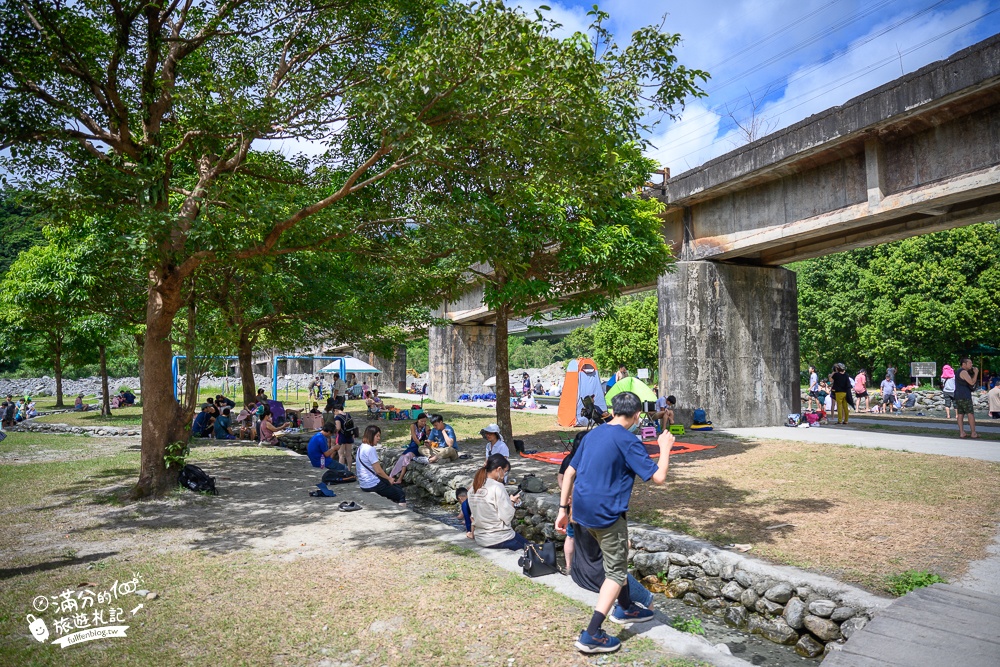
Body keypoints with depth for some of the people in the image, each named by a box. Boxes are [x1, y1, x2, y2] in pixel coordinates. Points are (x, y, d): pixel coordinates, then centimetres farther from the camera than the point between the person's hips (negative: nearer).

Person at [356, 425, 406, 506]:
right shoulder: (370, 449, -19)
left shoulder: (361, 447, 10)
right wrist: (389, 479, -2)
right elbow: (378, 470, -19)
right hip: (372, 485, -10)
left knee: (399, 488, 19)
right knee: (401, 494, -3)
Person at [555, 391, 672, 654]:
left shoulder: (593, 434, 9)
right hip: (606, 513, -8)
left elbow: (569, 473, 10)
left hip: (582, 510, 8)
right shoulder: (628, 441, -13)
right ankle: (591, 636, 2)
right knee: (616, 573, 6)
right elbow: (658, 477, -14)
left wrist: (563, 509, 14)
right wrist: (665, 448, 2)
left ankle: (625, 608, 43)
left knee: (617, 558, 27)